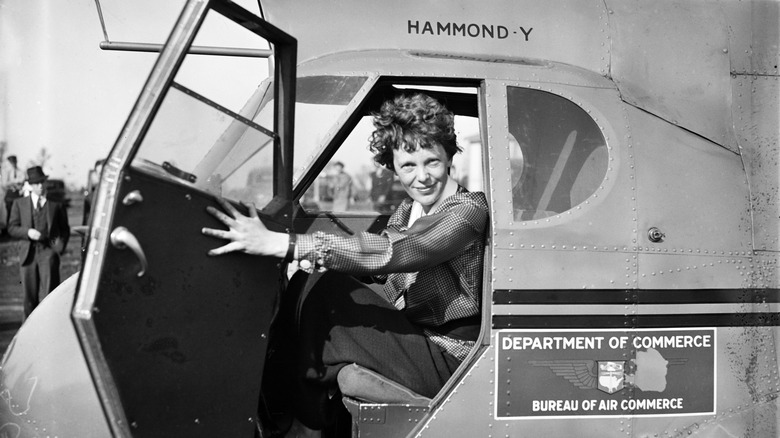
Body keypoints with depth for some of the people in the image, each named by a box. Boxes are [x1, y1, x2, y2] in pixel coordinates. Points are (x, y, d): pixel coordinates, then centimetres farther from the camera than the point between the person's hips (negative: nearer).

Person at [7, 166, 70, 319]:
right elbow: (12, 228, 8)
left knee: (48, 293, -13)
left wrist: (60, 246, -5)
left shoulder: (56, 204, 7)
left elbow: (65, 229, 11)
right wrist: (28, 232, -12)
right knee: (30, 295, 8)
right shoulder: (19, 203, 11)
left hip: (48, 251, -2)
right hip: (28, 253, 2)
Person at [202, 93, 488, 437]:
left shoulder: (469, 209, -17)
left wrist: (279, 244, -40)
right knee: (311, 280, -8)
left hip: (448, 358, -7)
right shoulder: (408, 210, 9)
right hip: (409, 336, 8)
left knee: (322, 293, -19)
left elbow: (391, 252, -32)